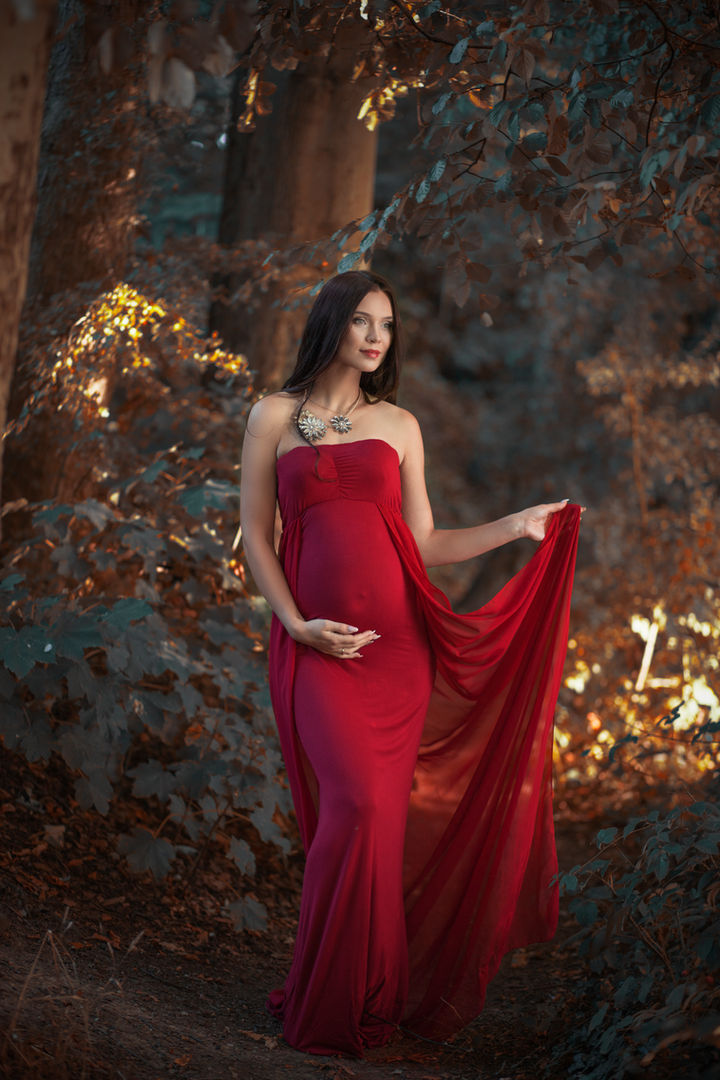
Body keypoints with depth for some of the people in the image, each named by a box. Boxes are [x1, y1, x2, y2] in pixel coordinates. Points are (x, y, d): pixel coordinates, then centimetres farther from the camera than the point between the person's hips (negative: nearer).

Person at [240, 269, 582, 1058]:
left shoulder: (399, 425, 12)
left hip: (398, 642, 3)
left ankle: (361, 998, 16)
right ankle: (327, 1006, 0)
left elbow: (424, 544, 12)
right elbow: (255, 534, 4)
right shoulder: (274, 416, 6)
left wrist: (518, 526, 5)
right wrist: (296, 624, -8)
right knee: (358, 805, -15)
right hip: (317, 643, -3)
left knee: (377, 816, 3)